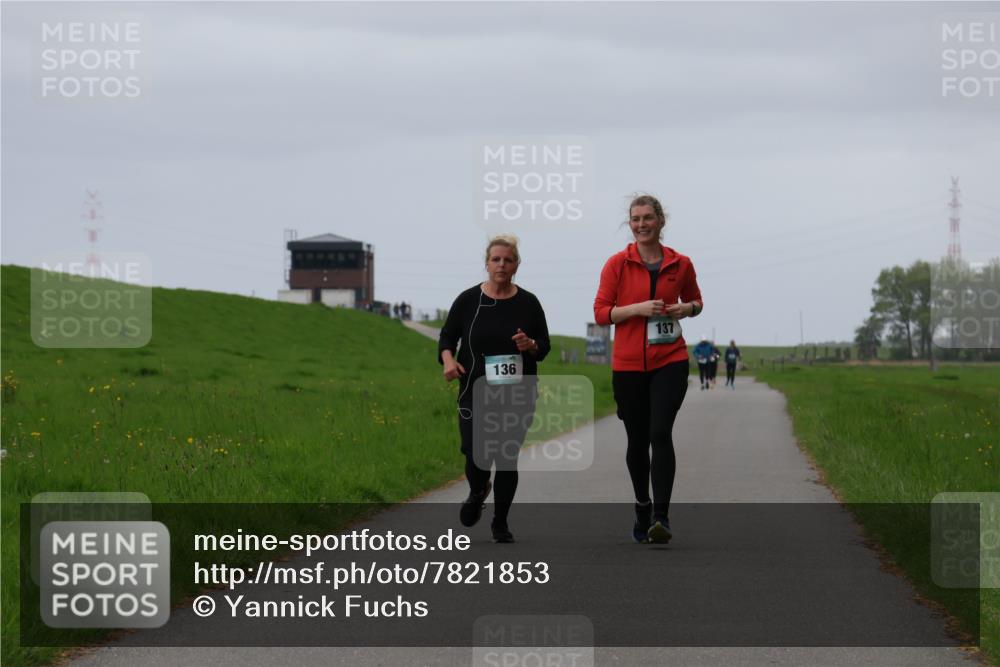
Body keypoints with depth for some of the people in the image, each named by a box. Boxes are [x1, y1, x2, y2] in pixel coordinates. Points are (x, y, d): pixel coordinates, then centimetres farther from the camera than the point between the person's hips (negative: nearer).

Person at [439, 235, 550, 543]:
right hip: (476, 395, -1)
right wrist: (448, 360, -14)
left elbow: (545, 346, 6)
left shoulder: (528, 303, 1)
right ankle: (477, 492, 26)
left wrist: (531, 345, -17)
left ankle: (501, 522, 18)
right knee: (476, 457, -10)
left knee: (507, 459, 0)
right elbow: (447, 336, 6)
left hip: (517, 396, 1)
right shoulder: (468, 301, -1)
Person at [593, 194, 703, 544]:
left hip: (670, 361, -1)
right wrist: (638, 308, -18)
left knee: (660, 433, -17)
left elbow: (695, 300, 20)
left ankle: (661, 517, -21)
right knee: (637, 440, 10)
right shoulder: (617, 263, -1)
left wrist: (687, 308, -4)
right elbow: (601, 312, -3)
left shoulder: (680, 264, 3)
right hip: (628, 364, 1)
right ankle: (642, 507, 32)